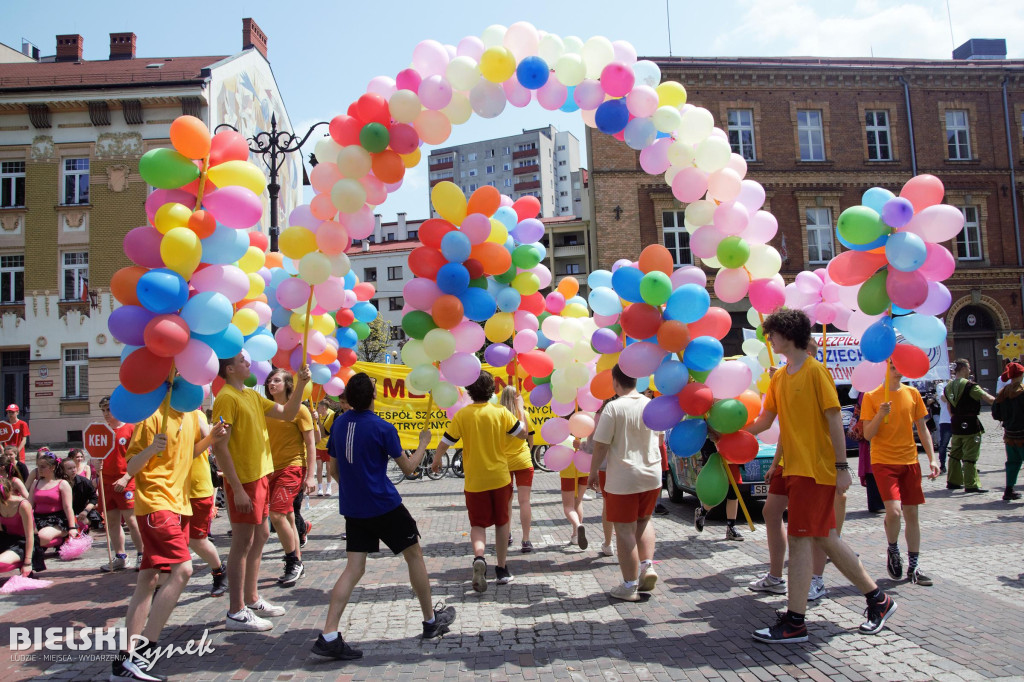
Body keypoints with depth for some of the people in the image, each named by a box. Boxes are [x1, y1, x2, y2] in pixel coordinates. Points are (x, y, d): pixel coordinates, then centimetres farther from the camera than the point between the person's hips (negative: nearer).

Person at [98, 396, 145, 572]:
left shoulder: (131, 429, -4)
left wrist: (125, 478, -15)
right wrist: (96, 464, -4)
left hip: (125, 482, -6)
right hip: (106, 482, 6)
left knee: (131, 519, -7)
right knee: (112, 521, 8)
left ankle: (142, 555, 2)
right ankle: (120, 557, 17)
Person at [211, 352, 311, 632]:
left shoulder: (252, 396, 14)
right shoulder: (226, 398, -15)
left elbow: (287, 413, 14)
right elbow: (220, 447, -20)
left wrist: (300, 385, 0)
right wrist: (237, 489, -22)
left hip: (259, 475, 10)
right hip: (243, 481, -10)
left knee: (260, 536, 16)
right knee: (243, 542, -4)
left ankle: (251, 600, 28)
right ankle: (236, 613, 5)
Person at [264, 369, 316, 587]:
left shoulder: (299, 410, -6)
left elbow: (310, 443, -7)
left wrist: (310, 475, -12)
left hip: (292, 468, -6)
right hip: (271, 469, 6)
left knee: (277, 514, -16)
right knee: (287, 517, 11)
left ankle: (293, 562, -1)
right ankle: (297, 564, 22)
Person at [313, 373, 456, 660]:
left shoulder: (339, 423, 4)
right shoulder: (383, 428, -14)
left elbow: (334, 469, 12)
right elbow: (408, 467, -5)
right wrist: (423, 443, 11)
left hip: (352, 508, 6)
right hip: (384, 506, -5)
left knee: (354, 568, 6)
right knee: (414, 555, 12)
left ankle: (328, 636, -4)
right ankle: (431, 621, 23)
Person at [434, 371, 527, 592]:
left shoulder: (462, 415, -9)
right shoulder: (501, 413, -6)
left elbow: (446, 442, -6)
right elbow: (523, 433, 3)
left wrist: (436, 460, 13)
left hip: (475, 480, -1)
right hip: (500, 477, 1)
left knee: (478, 523, 7)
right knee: (501, 522, 15)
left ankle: (478, 557, -21)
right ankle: (502, 569, 22)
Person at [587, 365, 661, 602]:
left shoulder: (613, 408, -15)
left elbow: (601, 445, -14)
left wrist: (593, 471, -1)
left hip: (622, 479, -5)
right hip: (652, 476, 5)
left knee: (625, 531, 4)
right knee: (644, 521, 25)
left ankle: (630, 586, 11)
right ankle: (648, 565, 9)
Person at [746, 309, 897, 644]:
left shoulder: (816, 371, -10)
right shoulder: (779, 377, 13)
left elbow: (834, 419, -12)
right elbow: (764, 421, 16)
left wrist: (842, 466, -15)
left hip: (816, 469, -8)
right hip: (795, 468, 8)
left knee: (800, 540, -7)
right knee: (824, 538, 13)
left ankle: (794, 623, 0)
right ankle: (878, 599, 28)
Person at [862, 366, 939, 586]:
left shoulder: (912, 393, 7)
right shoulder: (871, 397, -4)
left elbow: (922, 429, 12)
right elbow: (868, 435, -6)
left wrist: (932, 458, 4)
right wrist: (880, 415, -23)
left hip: (910, 461, 4)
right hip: (883, 461, -4)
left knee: (912, 514, 7)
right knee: (894, 511, -18)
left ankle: (913, 567, 19)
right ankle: (893, 550, 12)